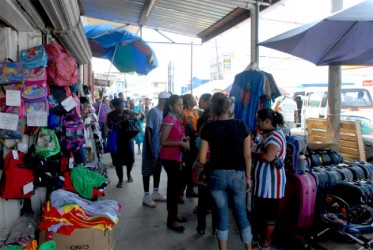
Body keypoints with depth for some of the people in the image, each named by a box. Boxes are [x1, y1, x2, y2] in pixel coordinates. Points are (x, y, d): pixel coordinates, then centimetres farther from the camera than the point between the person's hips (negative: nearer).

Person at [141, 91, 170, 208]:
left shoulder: (163, 112, 7)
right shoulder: (153, 112, -16)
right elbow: (148, 130, -18)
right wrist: (150, 148, -20)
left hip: (160, 147, 8)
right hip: (152, 148, -8)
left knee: (157, 170, 17)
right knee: (147, 172, 3)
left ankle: (156, 193, 30)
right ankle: (146, 196, 13)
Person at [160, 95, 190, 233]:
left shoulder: (177, 120, 12)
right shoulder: (168, 120, -16)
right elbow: (163, 142, -20)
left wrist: (184, 139, 5)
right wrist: (181, 143, -23)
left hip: (177, 157, 9)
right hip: (169, 158, -9)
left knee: (177, 185, 16)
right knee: (173, 186, -3)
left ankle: (174, 214, 30)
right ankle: (171, 220, 8)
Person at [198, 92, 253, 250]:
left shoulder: (208, 128, -7)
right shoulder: (241, 125, -4)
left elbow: (202, 158, -8)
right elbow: (247, 155, -2)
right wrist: (248, 176, 9)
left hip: (216, 175, -1)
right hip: (237, 175, 1)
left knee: (221, 214, 12)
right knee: (241, 213, 17)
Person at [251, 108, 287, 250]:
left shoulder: (275, 135, -21)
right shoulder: (265, 134, 11)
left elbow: (268, 157, -33)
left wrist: (251, 153, -18)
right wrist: (252, 149, -4)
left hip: (271, 182, -10)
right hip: (261, 180, 10)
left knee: (269, 213, 6)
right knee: (259, 210, 22)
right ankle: (258, 234, 39)